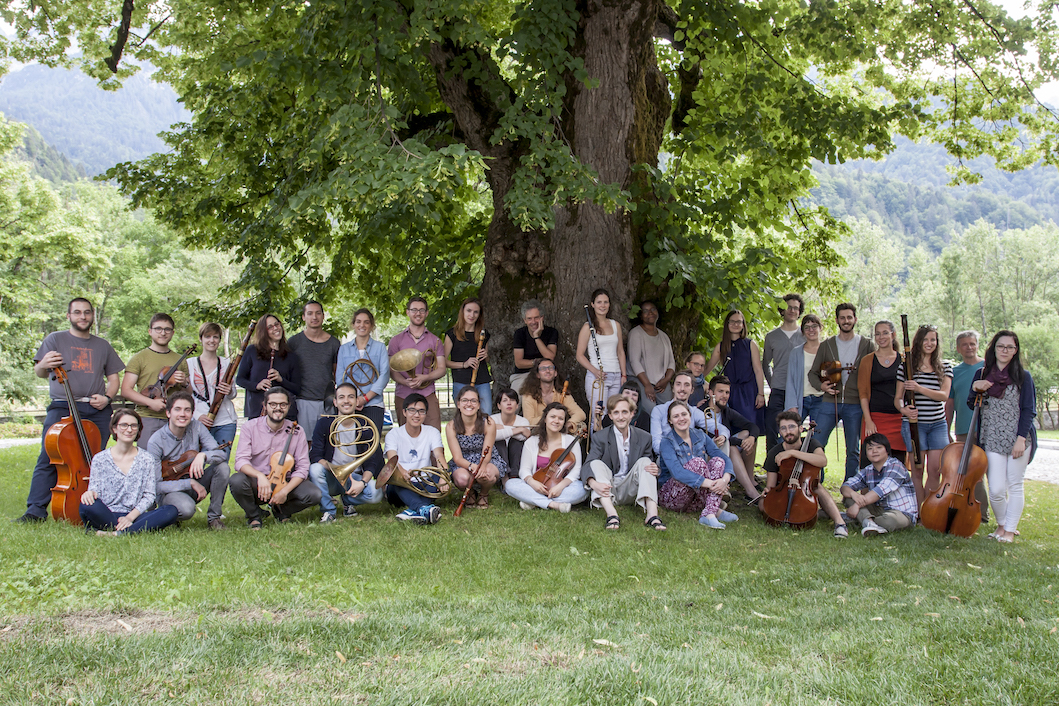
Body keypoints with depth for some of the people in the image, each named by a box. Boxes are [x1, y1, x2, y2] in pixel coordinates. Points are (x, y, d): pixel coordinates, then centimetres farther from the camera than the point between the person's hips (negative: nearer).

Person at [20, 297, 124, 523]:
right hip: (62, 407, -2)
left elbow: (113, 379, 21)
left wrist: (107, 397, 0)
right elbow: (39, 373, 4)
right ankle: (36, 510, -6)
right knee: (48, 459, -10)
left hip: (96, 410, 3)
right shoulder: (55, 339, 10)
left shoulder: (103, 346, 18)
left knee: (95, 461, 1)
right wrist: (43, 365, -21)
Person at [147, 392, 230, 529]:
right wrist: (191, 483, -27)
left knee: (222, 467, -22)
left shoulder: (196, 427, -8)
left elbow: (222, 454, -15)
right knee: (186, 508, -37)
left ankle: (214, 517, -6)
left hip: (195, 484, 4)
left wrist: (203, 455, -37)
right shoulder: (156, 441, -18)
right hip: (169, 491, -4)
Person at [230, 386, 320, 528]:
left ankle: (280, 510, 10)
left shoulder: (296, 431, -3)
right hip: (256, 483, -1)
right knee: (236, 480, -34)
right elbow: (241, 461, -15)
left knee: (314, 494, -24)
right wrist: (260, 476, -36)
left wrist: (284, 491, -21)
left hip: (285, 483, 1)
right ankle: (254, 516, -1)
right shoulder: (250, 427, -6)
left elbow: (302, 468, -5)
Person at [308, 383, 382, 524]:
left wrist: (362, 482, -24)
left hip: (355, 477, 1)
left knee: (375, 493, -29)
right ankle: (328, 511, -12)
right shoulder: (324, 423, -5)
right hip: (330, 479, -1)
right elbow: (315, 456, -11)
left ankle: (348, 501, 6)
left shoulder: (366, 426, -3)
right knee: (315, 469, -33)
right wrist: (333, 467, -31)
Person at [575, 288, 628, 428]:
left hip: (616, 377, 5)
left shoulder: (615, 325, 15)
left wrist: (624, 375, 10)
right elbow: (580, 355, -2)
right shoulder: (588, 327, 0)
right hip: (597, 376, -5)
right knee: (598, 416, -11)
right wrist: (595, 371, -16)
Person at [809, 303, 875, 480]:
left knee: (853, 450, 5)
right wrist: (821, 385, -8)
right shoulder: (826, 345, 10)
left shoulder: (866, 345, 6)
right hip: (829, 402, 1)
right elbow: (813, 373, 13)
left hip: (855, 405, -1)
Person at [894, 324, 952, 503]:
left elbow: (944, 395, -8)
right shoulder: (907, 366, 2)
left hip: (938, 424, 2)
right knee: (917, 470, -2)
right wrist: (904, 409, -19)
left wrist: (919, 389, -23)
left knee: (936, 470, 1)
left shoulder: (944, 367, 8)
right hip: (914, 422, -2)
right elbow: (898, 398, 3)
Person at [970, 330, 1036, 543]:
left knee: (1015, 485, 5)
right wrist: (975, 389, -12)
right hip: (992, 440, 1)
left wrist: (1021, 438, -12)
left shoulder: (1023, 376, 0)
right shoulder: (981, 374, 7)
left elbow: (1028, 410, -3)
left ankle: (1010, 529, 17)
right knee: (996, 489, -3)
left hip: (1018, 440, -1)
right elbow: (972, 405, 8)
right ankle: (1001, 524, 21)